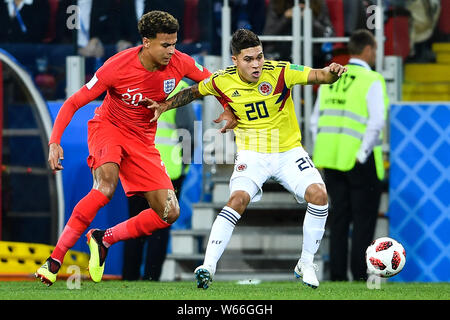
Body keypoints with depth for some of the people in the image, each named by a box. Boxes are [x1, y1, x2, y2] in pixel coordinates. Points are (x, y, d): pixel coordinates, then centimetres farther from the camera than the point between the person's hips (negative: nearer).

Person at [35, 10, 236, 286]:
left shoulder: (180, 63, -13)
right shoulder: (117, 67, -23)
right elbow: (73, 103, -16)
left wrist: (229, 111, -11)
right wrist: (55, 141, -28)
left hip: (143, 141, 5)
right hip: (108, 128, -5)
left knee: (169, 213, -7)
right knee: (105, 187, -35)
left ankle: (103, 240, 11)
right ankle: (54, 260, -30)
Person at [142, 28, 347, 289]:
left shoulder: (280, 72, -14)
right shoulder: (223, 81, -7)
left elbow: (317, 76, -25)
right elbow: (194, 91, 14)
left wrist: (331, 72, -46)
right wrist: (165, 105, 9)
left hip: (288, 151, 0)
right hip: (252, 154, 0)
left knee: (319, 194, -21)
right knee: (239, 199, -28)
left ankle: (306, 264, -2)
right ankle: (208, 266, -27)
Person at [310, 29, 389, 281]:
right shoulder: (372, 81, -9)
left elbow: (316, 121, 12)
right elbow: (377, 122, -20)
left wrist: (323, 154, 14)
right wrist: (363, 154, -13)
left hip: (331, 159, 6)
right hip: (360, 163, -6)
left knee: (338, 218, 11)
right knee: (364, 220, 1)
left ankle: (337, 276, 10)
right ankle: (360, 275, -1)